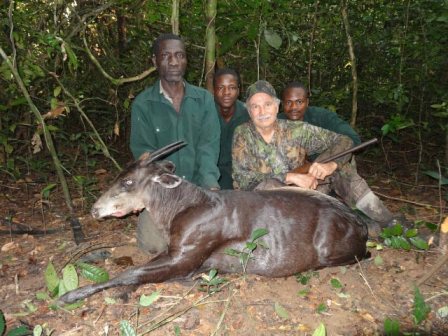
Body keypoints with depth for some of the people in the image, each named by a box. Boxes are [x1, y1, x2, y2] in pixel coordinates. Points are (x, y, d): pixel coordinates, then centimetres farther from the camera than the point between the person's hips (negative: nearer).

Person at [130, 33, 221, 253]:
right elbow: (143, 152, -7)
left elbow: (209, 144, -5)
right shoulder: (143, 103, -1)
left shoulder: (204, 99, 5)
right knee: (154, 243, -22)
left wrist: (209, 182, -23)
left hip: (199, 186, 2)